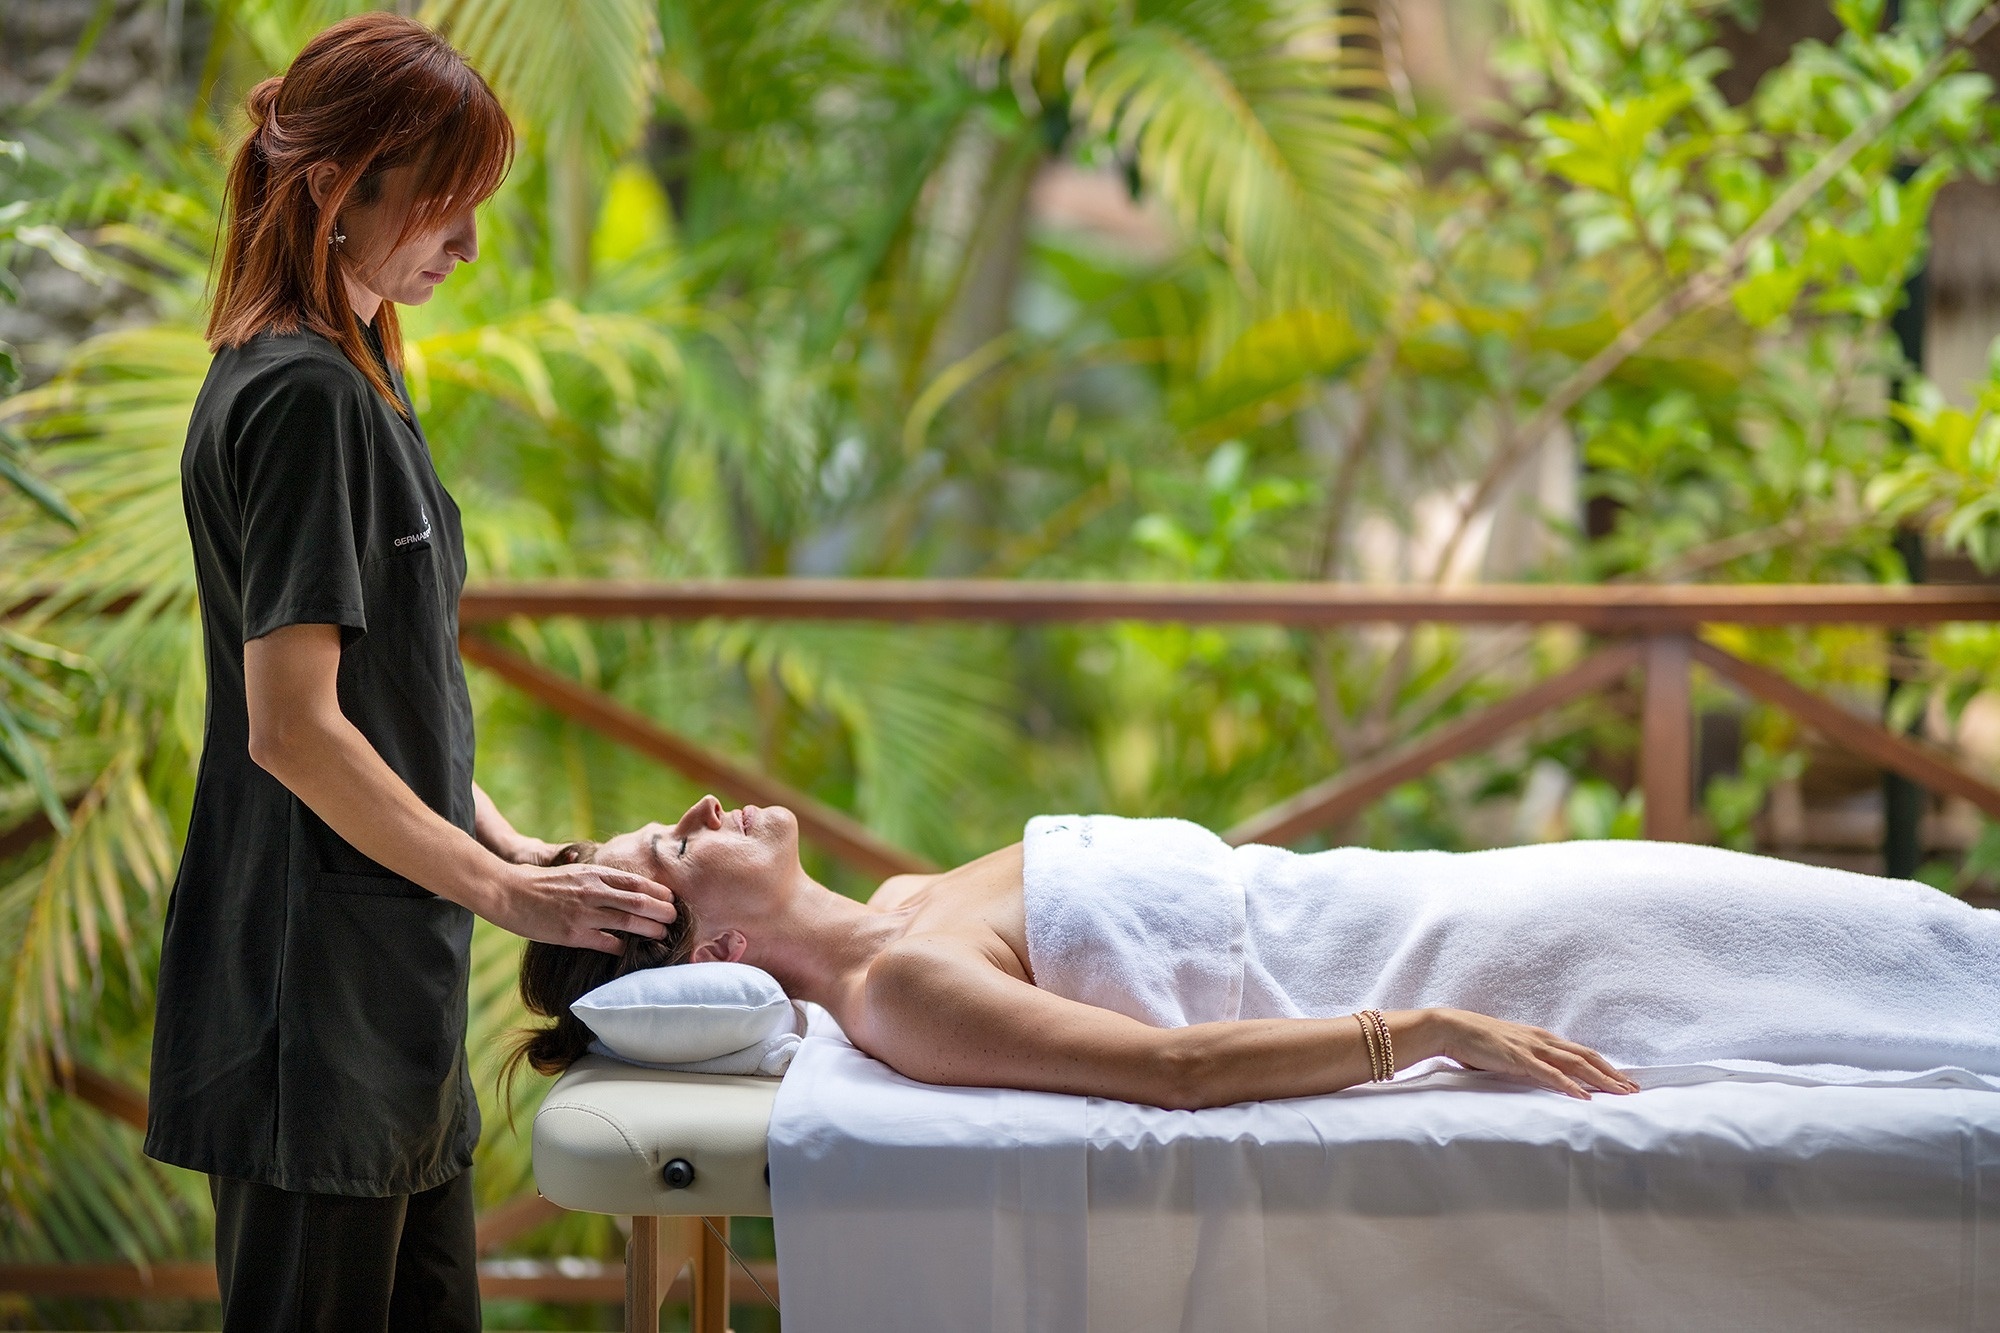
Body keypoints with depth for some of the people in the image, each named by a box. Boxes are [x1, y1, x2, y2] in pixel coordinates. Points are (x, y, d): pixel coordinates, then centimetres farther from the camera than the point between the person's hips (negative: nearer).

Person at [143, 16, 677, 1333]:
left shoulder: (354, 375, 14)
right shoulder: (303, 395, -16)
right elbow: (292, 729, -20)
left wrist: (509, 844, 9)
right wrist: (505, 891, -15)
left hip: (389, 998, 10)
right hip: (313, 997, -10)